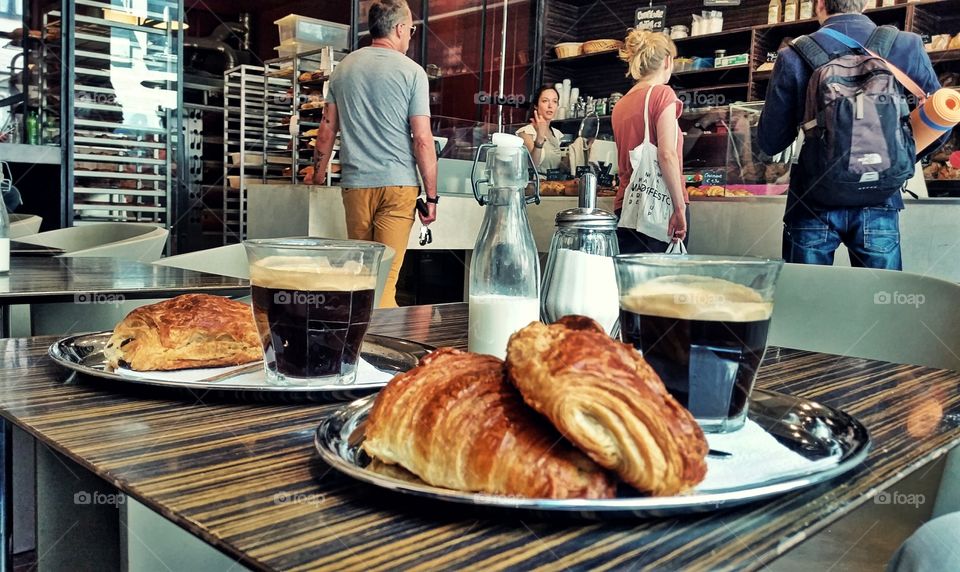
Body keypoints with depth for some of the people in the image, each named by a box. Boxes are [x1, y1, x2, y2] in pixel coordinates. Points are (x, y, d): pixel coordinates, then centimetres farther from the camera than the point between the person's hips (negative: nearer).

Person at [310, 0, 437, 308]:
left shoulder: (343, 68, 11)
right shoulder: (411, 71, -3)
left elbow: (326, 132, 13)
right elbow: (423, 139, -8)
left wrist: (318, 177, 24)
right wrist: (432, 195, -4)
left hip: (355, 183, 4)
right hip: (398, 183, -4)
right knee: (386, 276, -6)